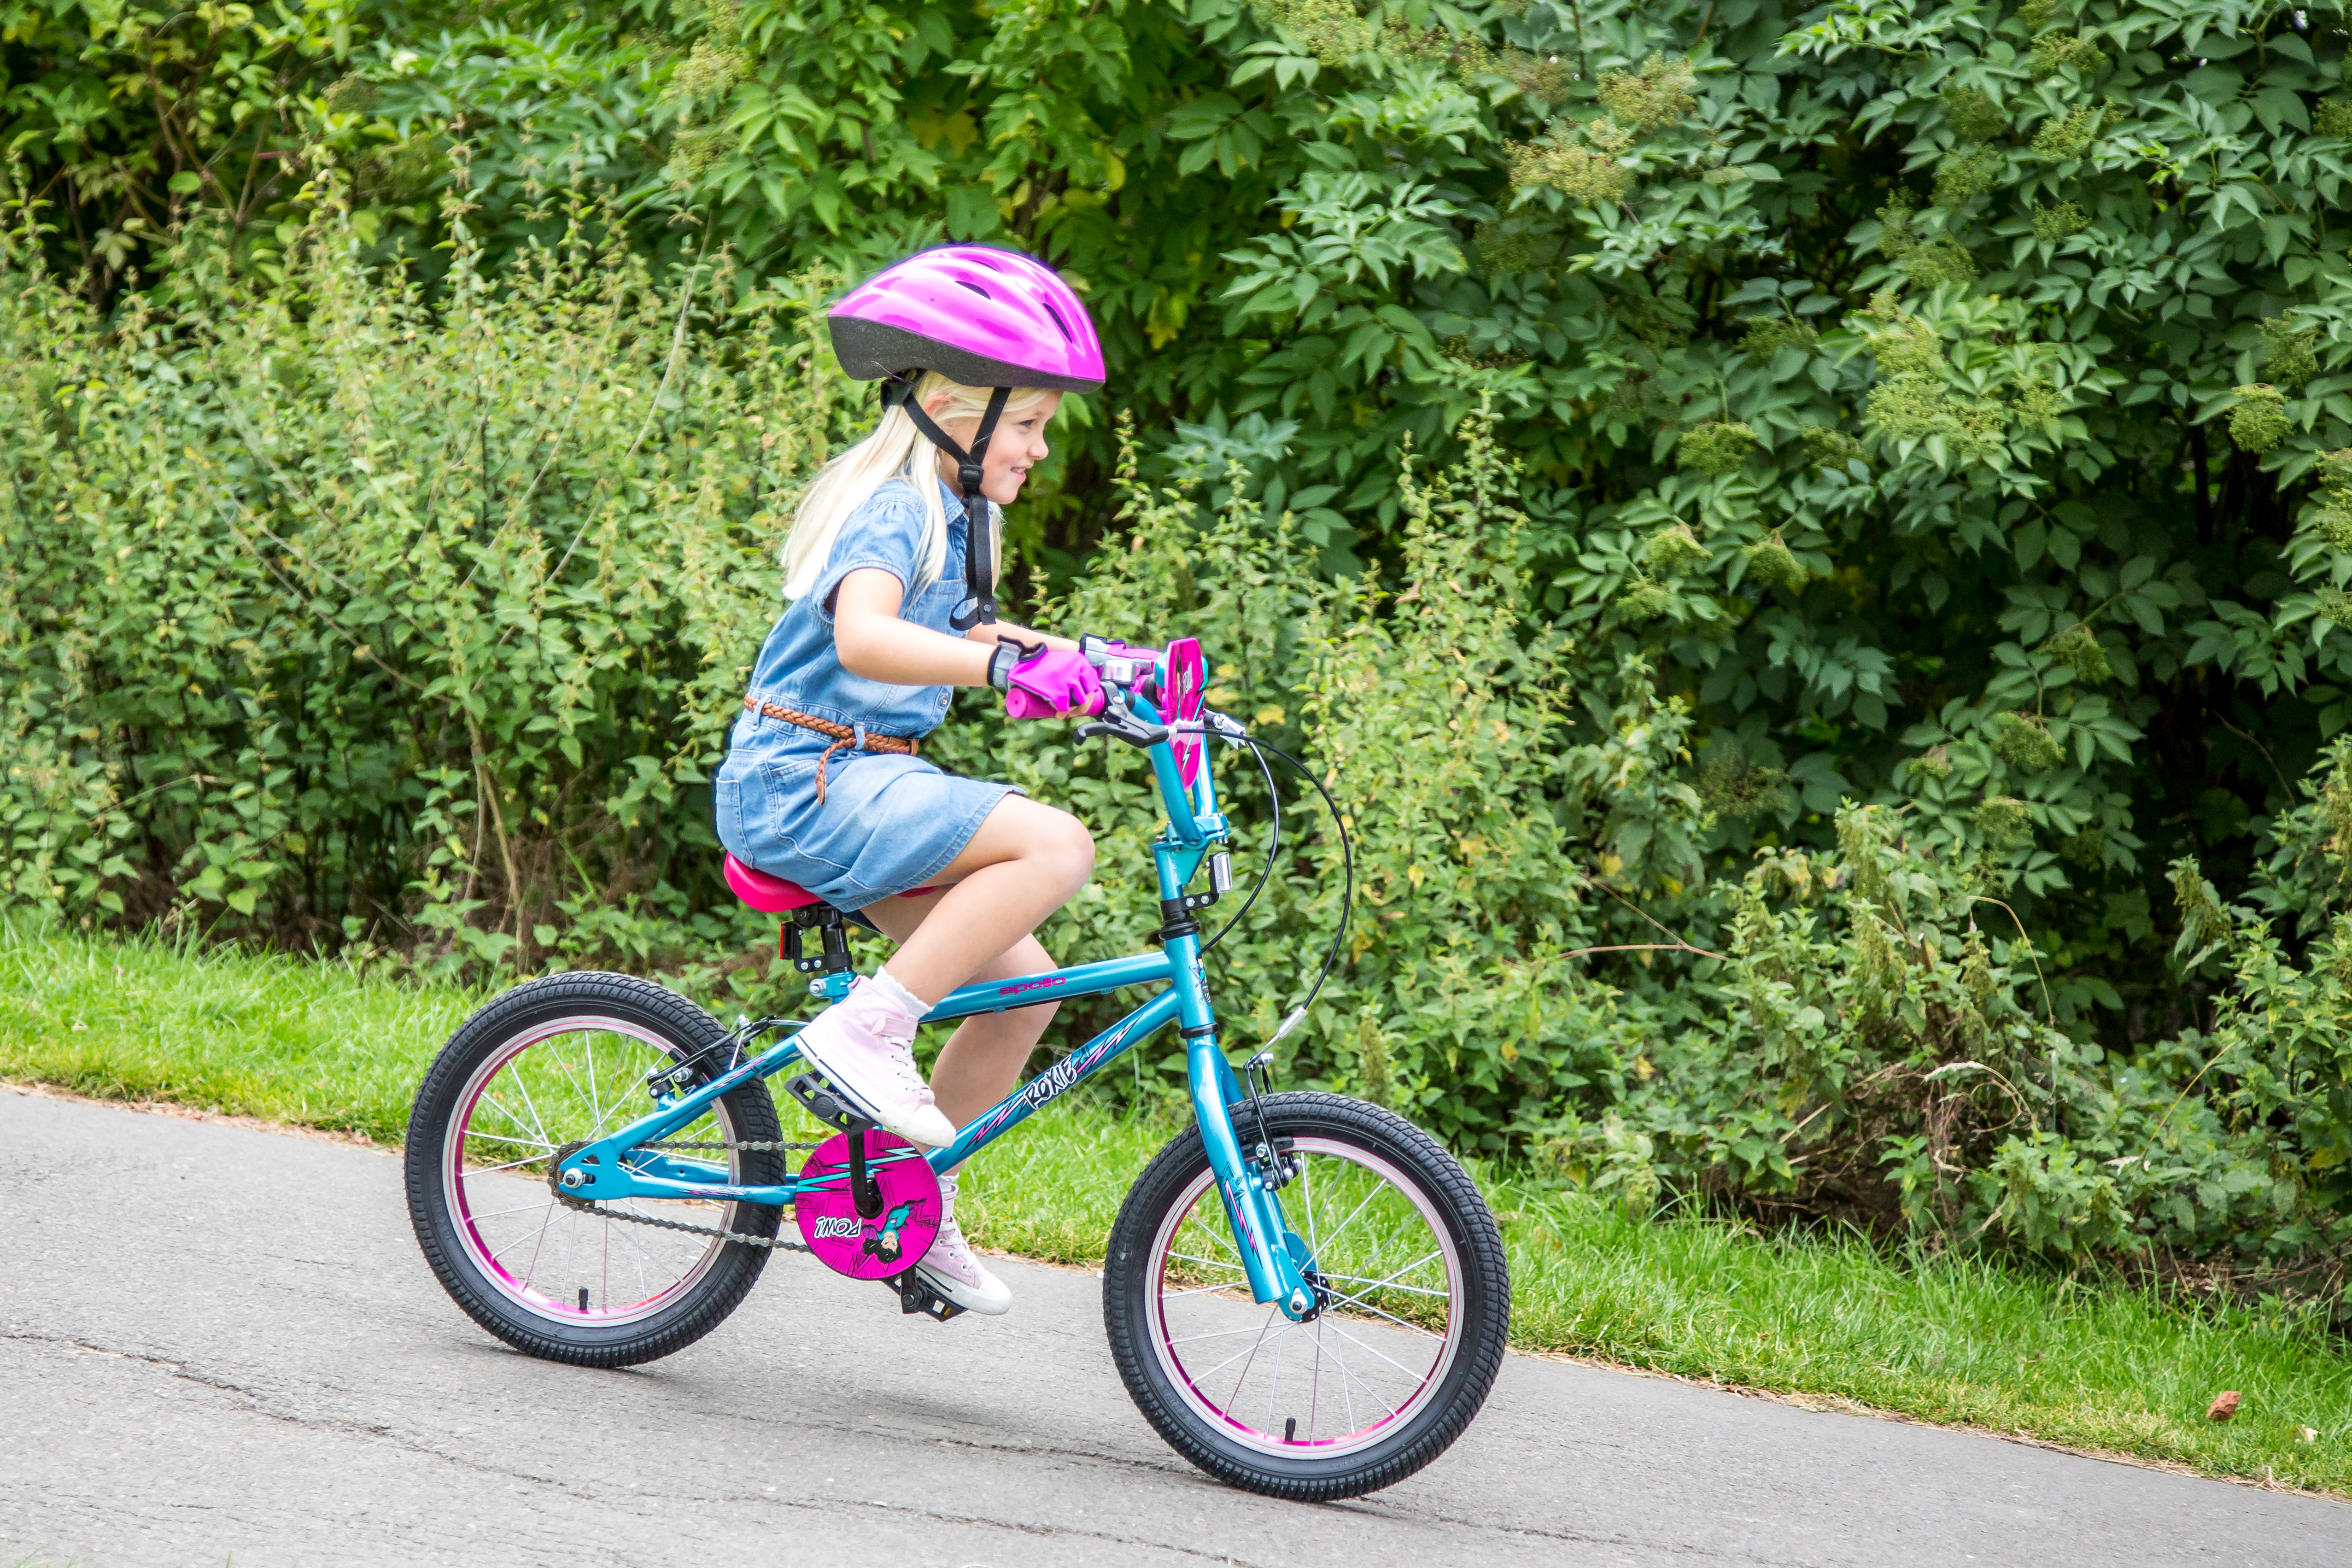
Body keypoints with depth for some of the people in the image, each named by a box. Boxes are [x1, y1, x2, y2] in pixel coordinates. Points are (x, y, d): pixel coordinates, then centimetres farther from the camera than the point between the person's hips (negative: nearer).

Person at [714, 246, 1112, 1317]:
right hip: (804, 784, -10)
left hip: (860, 783, 10)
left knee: (1021, 979, 4)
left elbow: (951, 637, 29)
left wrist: (1085, 663, 18)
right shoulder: (890, 510, -16)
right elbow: (863, 636, -35)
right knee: (1055, 845, -25)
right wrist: (1008, 665, -46)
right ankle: (866, 1028, -19)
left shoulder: (946, 513, 14)